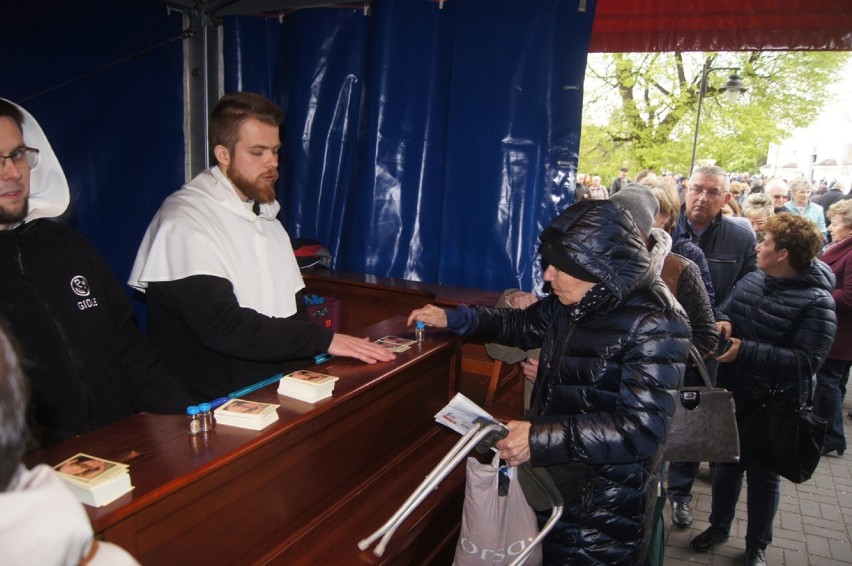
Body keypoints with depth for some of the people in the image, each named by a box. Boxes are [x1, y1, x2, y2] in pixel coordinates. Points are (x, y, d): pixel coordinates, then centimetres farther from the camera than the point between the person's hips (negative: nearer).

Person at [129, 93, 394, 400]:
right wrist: (323, 339, -20)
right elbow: (221, 327, -20)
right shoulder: (184, 222, -10)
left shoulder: (266, 218, 18)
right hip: (215, 402, -7)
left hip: (281, 389, 7)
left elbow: (294, 312, 14)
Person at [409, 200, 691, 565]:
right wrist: (453, 319, 6)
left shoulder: (654, 325, -24)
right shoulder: (572, 302, -2)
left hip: (607, 507, -7)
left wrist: (542, 439, -33)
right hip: (554, 479, 7)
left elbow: (643, 428, -29)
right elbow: (525, 325, 16)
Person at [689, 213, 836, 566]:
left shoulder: (816, 301, -20)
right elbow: (725, 309, 13)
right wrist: (723, 322, -12)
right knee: (727, 462, 20)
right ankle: (718, 526, 41)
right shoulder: (753, 279, -1)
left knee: (762, 473, 13)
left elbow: (807, 360, -27)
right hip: (733, 392, 5)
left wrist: (745, 350, -30)